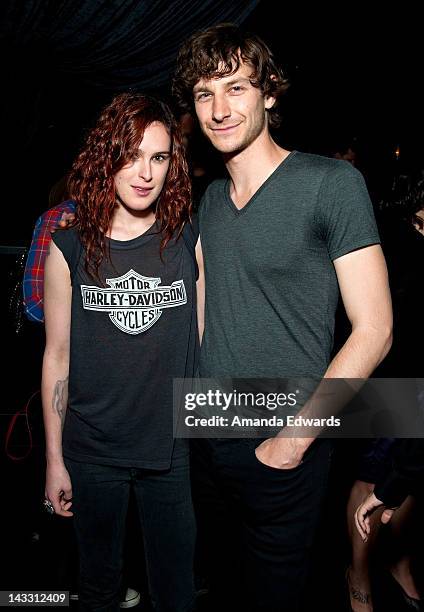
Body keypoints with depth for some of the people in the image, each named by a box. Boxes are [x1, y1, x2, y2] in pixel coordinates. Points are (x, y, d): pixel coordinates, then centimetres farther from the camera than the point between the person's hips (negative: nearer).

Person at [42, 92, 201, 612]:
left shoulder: (190, 242, -4)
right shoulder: (69, 250, -5)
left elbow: (205, 341, 2)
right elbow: (57, 356, -1)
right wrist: (54, 459, 1)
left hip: (173, 448, 0)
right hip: (91, 452, 0)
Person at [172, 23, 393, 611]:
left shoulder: (331, 182, -14)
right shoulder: (210, 198, 6)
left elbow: (373, 332, -16)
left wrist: (295, 438, -16)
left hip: (281, 451, -6)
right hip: (207, 440, 6)